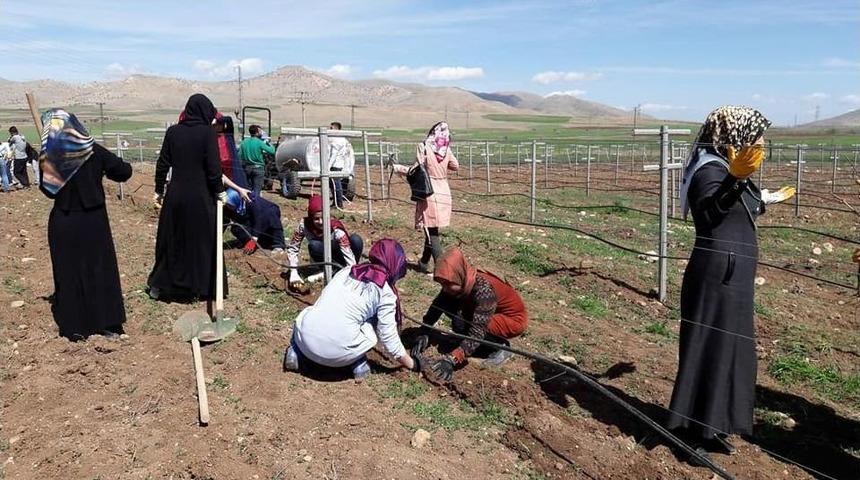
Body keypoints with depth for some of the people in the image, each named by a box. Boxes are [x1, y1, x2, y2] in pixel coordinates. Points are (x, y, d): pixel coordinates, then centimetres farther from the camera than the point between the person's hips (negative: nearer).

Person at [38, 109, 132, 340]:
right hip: (94, 220, 1)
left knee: (69, 273, 10)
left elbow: (49, 190, -2)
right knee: (101, 269, 11)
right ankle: (108, 323, 15)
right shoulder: (93, 150, -8)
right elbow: (124, 171, -7)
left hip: (64, 223, -1)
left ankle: (75, 327, 16)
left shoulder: (50, 155, -10)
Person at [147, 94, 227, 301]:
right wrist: (220, 191, -1)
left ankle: (160, 285, 24)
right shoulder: (207, 132, -10)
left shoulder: (172, 131, 2)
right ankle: (202, 288, 16)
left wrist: (159, 190, 14)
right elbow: (213, 167, -13)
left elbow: (162, 164, 5)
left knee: (171, 239, 15)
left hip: (175, 194, 4)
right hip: (200, 196, -4)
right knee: (203, 241, 8)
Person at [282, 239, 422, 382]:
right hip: (337, 353, -4)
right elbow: (389, 339, 3)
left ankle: (298, 353, 16)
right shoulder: (385, 293, 1)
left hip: (305, 339, 4)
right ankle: (358, 363, 8)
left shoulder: (346, 271, 15)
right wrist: (413, 364, 18)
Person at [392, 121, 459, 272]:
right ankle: (424, 262, 28)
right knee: (432, 229, 16)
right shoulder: (447, 150, 2)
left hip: (428, 192, -5)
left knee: (431, 231, 1)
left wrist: (397, 168, 0)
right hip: (444, 192, 5)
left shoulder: (424, 147, -13)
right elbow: (456, 166, 16)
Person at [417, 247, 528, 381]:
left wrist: (452, 359, -47)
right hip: (494, 314, 8)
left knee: (460, 324, -28)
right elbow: (437, 306, -7)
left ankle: (502, 346, -6)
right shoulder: (460, 282, -16)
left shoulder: (483, 289, -36)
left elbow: (477, 331, -41)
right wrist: (423, 332, -18)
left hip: (514, 318, -8)